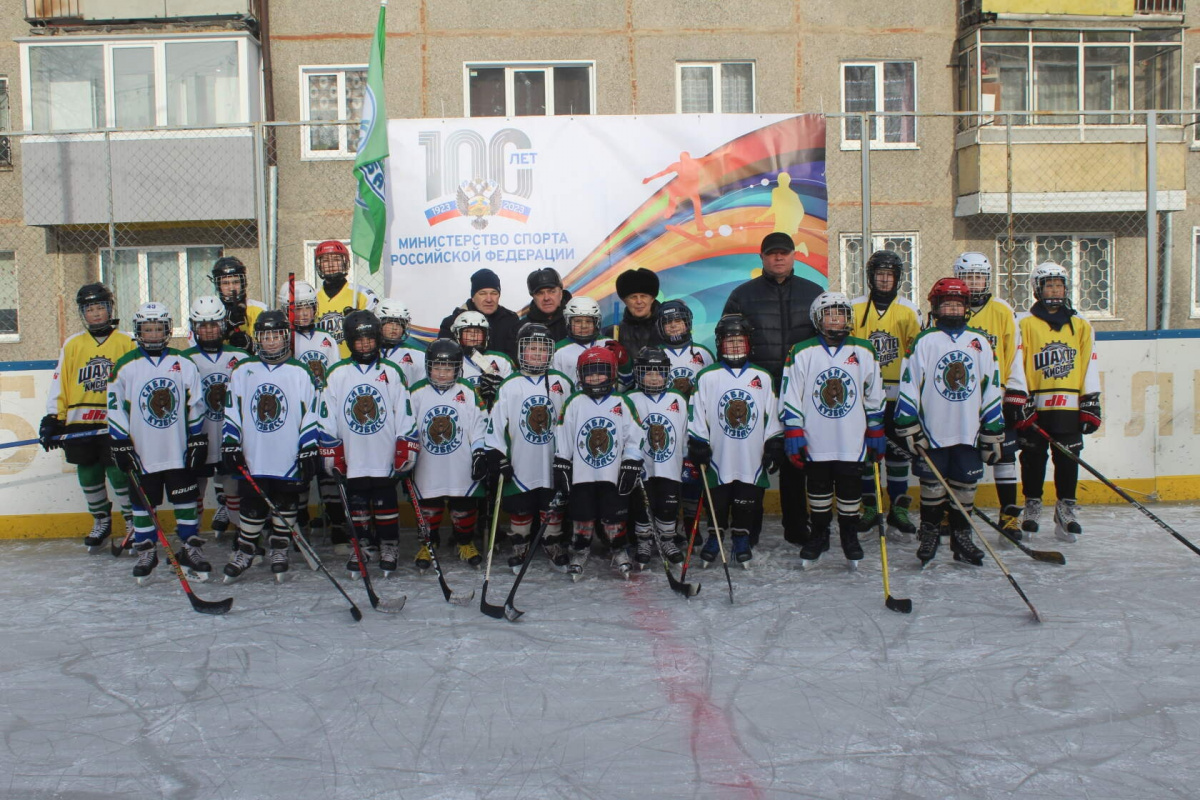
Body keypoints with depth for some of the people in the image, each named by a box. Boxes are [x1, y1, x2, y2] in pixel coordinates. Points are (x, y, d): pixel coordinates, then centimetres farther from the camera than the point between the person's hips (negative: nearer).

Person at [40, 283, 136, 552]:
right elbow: (59, 383, 8)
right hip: (79, 425, 3)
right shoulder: (72, 345, 8)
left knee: (119, 474, -6)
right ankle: (101, 521, 28)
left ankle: (133, 522, 9)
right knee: (89, 476, 11)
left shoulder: (126, 343, 2)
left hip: (115, 424, -3)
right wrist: (53, 419, 3)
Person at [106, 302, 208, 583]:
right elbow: (115, 406, 1)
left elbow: (195, 403, 7)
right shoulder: (125, 366, -2)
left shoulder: (184, 364, 1)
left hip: (179, 451, 1)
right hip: (142, 452, 0)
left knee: (185, 498, 5)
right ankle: (145, 551, 21)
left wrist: (198, 439, 4)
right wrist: (121, 444, -3)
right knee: (143, 502, 8)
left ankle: (191, 548, 16)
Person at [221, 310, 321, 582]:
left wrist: (309, 451, -3)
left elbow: (310, 416, 1)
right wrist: (230, 445, 0)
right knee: (252, 507, 7)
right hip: (252, 459, 1)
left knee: (285, 506, 8)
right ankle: (244, 552, 20)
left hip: (289, 459, -1)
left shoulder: (301, 373, 1)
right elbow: (232, 412, 7)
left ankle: (279, 550, 22)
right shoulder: (242, 371, 5)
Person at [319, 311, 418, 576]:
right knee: (357, 505, 10)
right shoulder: (337, 374, 2)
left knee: (386, 503, 6)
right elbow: (327, 419, 4)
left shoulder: (391, 372, 2)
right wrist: (332, 457, 1)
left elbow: (405, 415, 2)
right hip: (353, 459, 1)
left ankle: (389, 547, 19)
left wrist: (406, 453, -3)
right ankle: (360, 546, 23)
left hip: (385, 458, -1)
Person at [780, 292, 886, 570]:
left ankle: (850, 536, 24)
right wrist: (793, 436, -6)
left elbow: (874, 396, 10)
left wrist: (876, 435, 10)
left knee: (850, 491, 7)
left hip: (852, 442, 1)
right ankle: (819, 535, 26)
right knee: (818, 490, 11)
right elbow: (790, 398, -1)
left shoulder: (864, 352, 3)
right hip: (815, 442, -1)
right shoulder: (801, 353, -2)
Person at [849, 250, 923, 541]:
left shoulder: (909, 310, 6)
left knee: (898, 451, 2)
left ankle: (898, 510, 11)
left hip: (897, 395, 0)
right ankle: (869, 509, 15)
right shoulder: (855, 309, 5)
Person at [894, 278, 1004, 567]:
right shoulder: (923, 341, 0)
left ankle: (961, 537, 19)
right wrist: (909, 428, -7)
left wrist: (993, 435, 7)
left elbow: (991, 390, 10)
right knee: (931, 486, 5)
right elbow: (908, 386, -2)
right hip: (932, 432, -2)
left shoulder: (979, 342, 8)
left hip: (968, 433, 2)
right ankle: (929, 533, 20)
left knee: (965, 486, 6)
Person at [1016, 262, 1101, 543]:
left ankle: (1066, 507, 15)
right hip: (1035, 405, -2)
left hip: (1069, 405, 2)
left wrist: (1091, 403, 4)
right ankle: (1032, 505, 20)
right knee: (1033, 458, 6)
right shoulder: (1025, 323, 0)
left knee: (1068, 459, 4)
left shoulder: (1080, 325, 11)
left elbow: (1089, 365, 10)